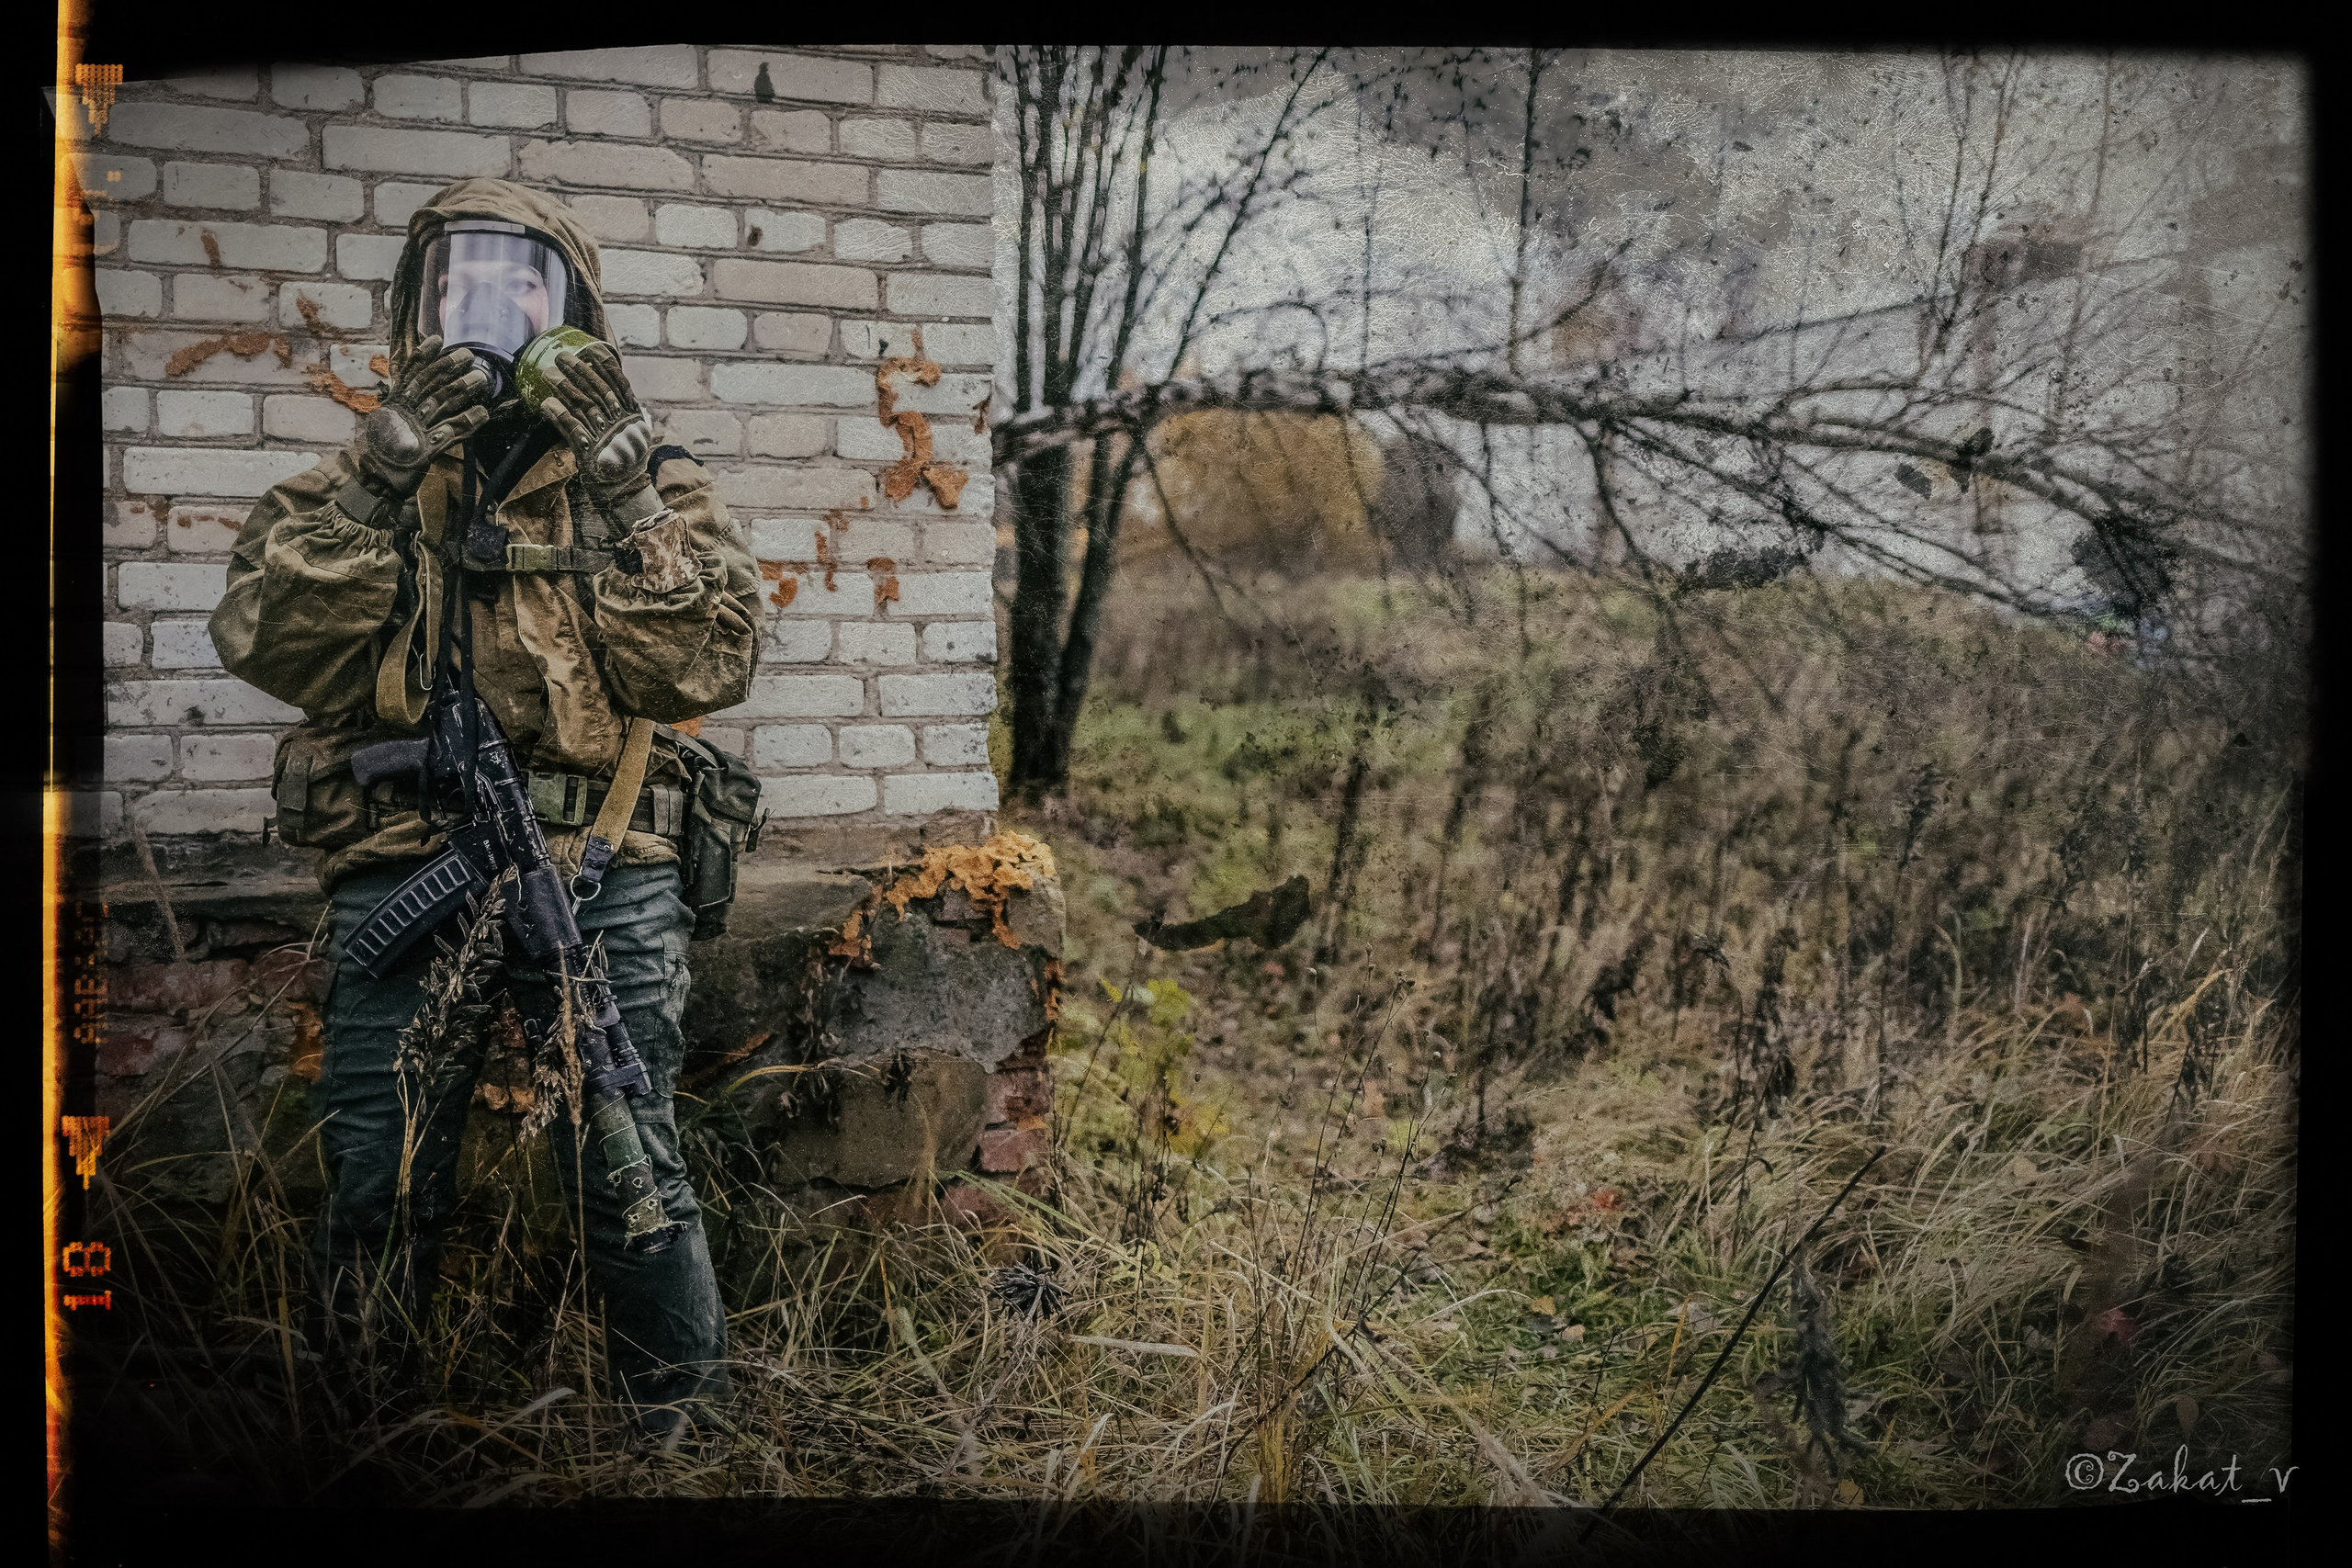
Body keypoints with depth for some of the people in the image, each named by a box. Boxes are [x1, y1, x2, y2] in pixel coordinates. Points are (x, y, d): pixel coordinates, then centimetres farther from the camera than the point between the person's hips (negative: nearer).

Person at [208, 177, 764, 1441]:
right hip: (399, 873, 2)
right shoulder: (360, 475, 16)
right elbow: (269, 643, -3)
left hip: (600, 876, -2)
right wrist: (384, 475, -12)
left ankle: (686, 1435, 15)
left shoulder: (650, 480, 11)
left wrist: (622, 491, -12)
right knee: (377, 1186, 8)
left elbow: (706, 668, -5)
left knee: (627, 1177, -2)